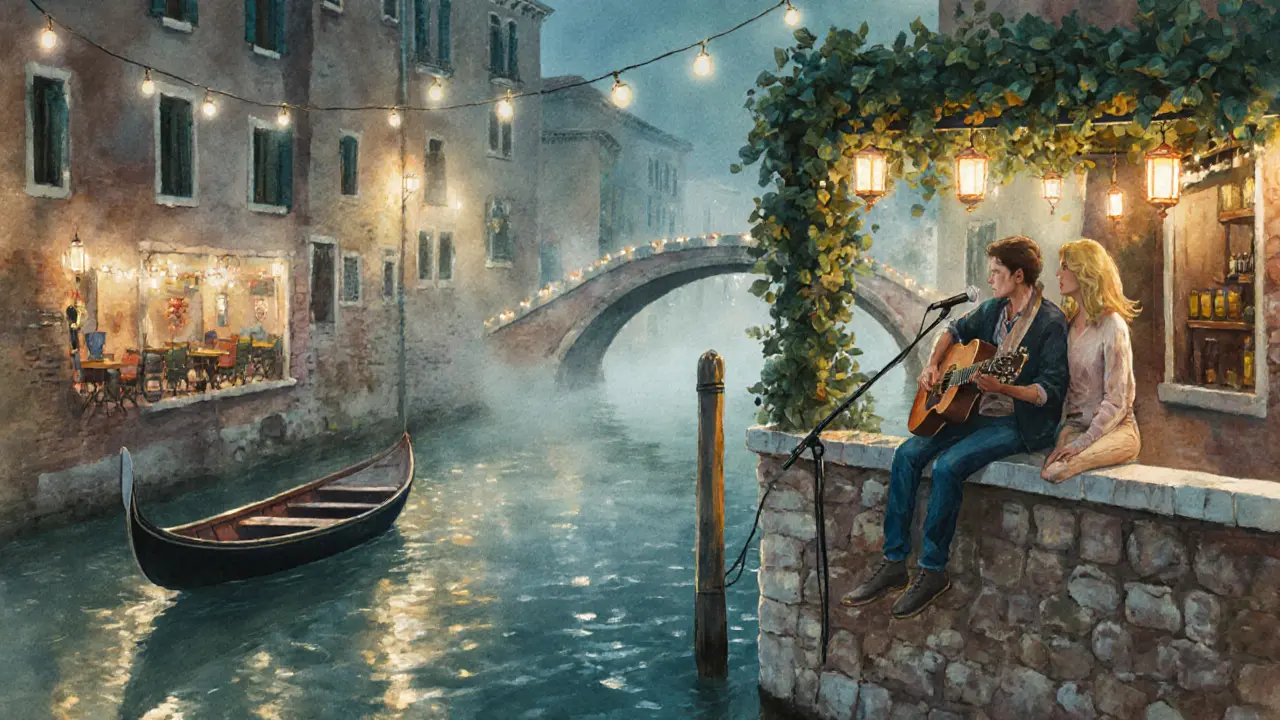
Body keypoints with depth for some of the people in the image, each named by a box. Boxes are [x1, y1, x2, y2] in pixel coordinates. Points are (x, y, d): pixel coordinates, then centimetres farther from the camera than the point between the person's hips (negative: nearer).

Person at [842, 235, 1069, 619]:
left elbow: (1051, 392, -19)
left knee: (948, 465, -29)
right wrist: (933, 365, 12)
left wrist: (1002, 388, -33)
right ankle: (893, 563, -6)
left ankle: (932, 569, -14)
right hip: (979, 413, 8)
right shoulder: (993, 309, 11)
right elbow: (955, 331, 29)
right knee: (908, 453, -9)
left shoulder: (1051, 322, -13)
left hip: (1022, 423, -8)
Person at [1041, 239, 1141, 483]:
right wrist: (1063, 438, -3)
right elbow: (1063, 385, 10)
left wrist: (1081, 443, -23)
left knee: (1056, 471, -39)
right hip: (1076, 424, 6)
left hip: (1115, 427, -6)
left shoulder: (1112, 326, -11)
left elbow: (1115, 402, -15)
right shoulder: (1069, 322, 11)